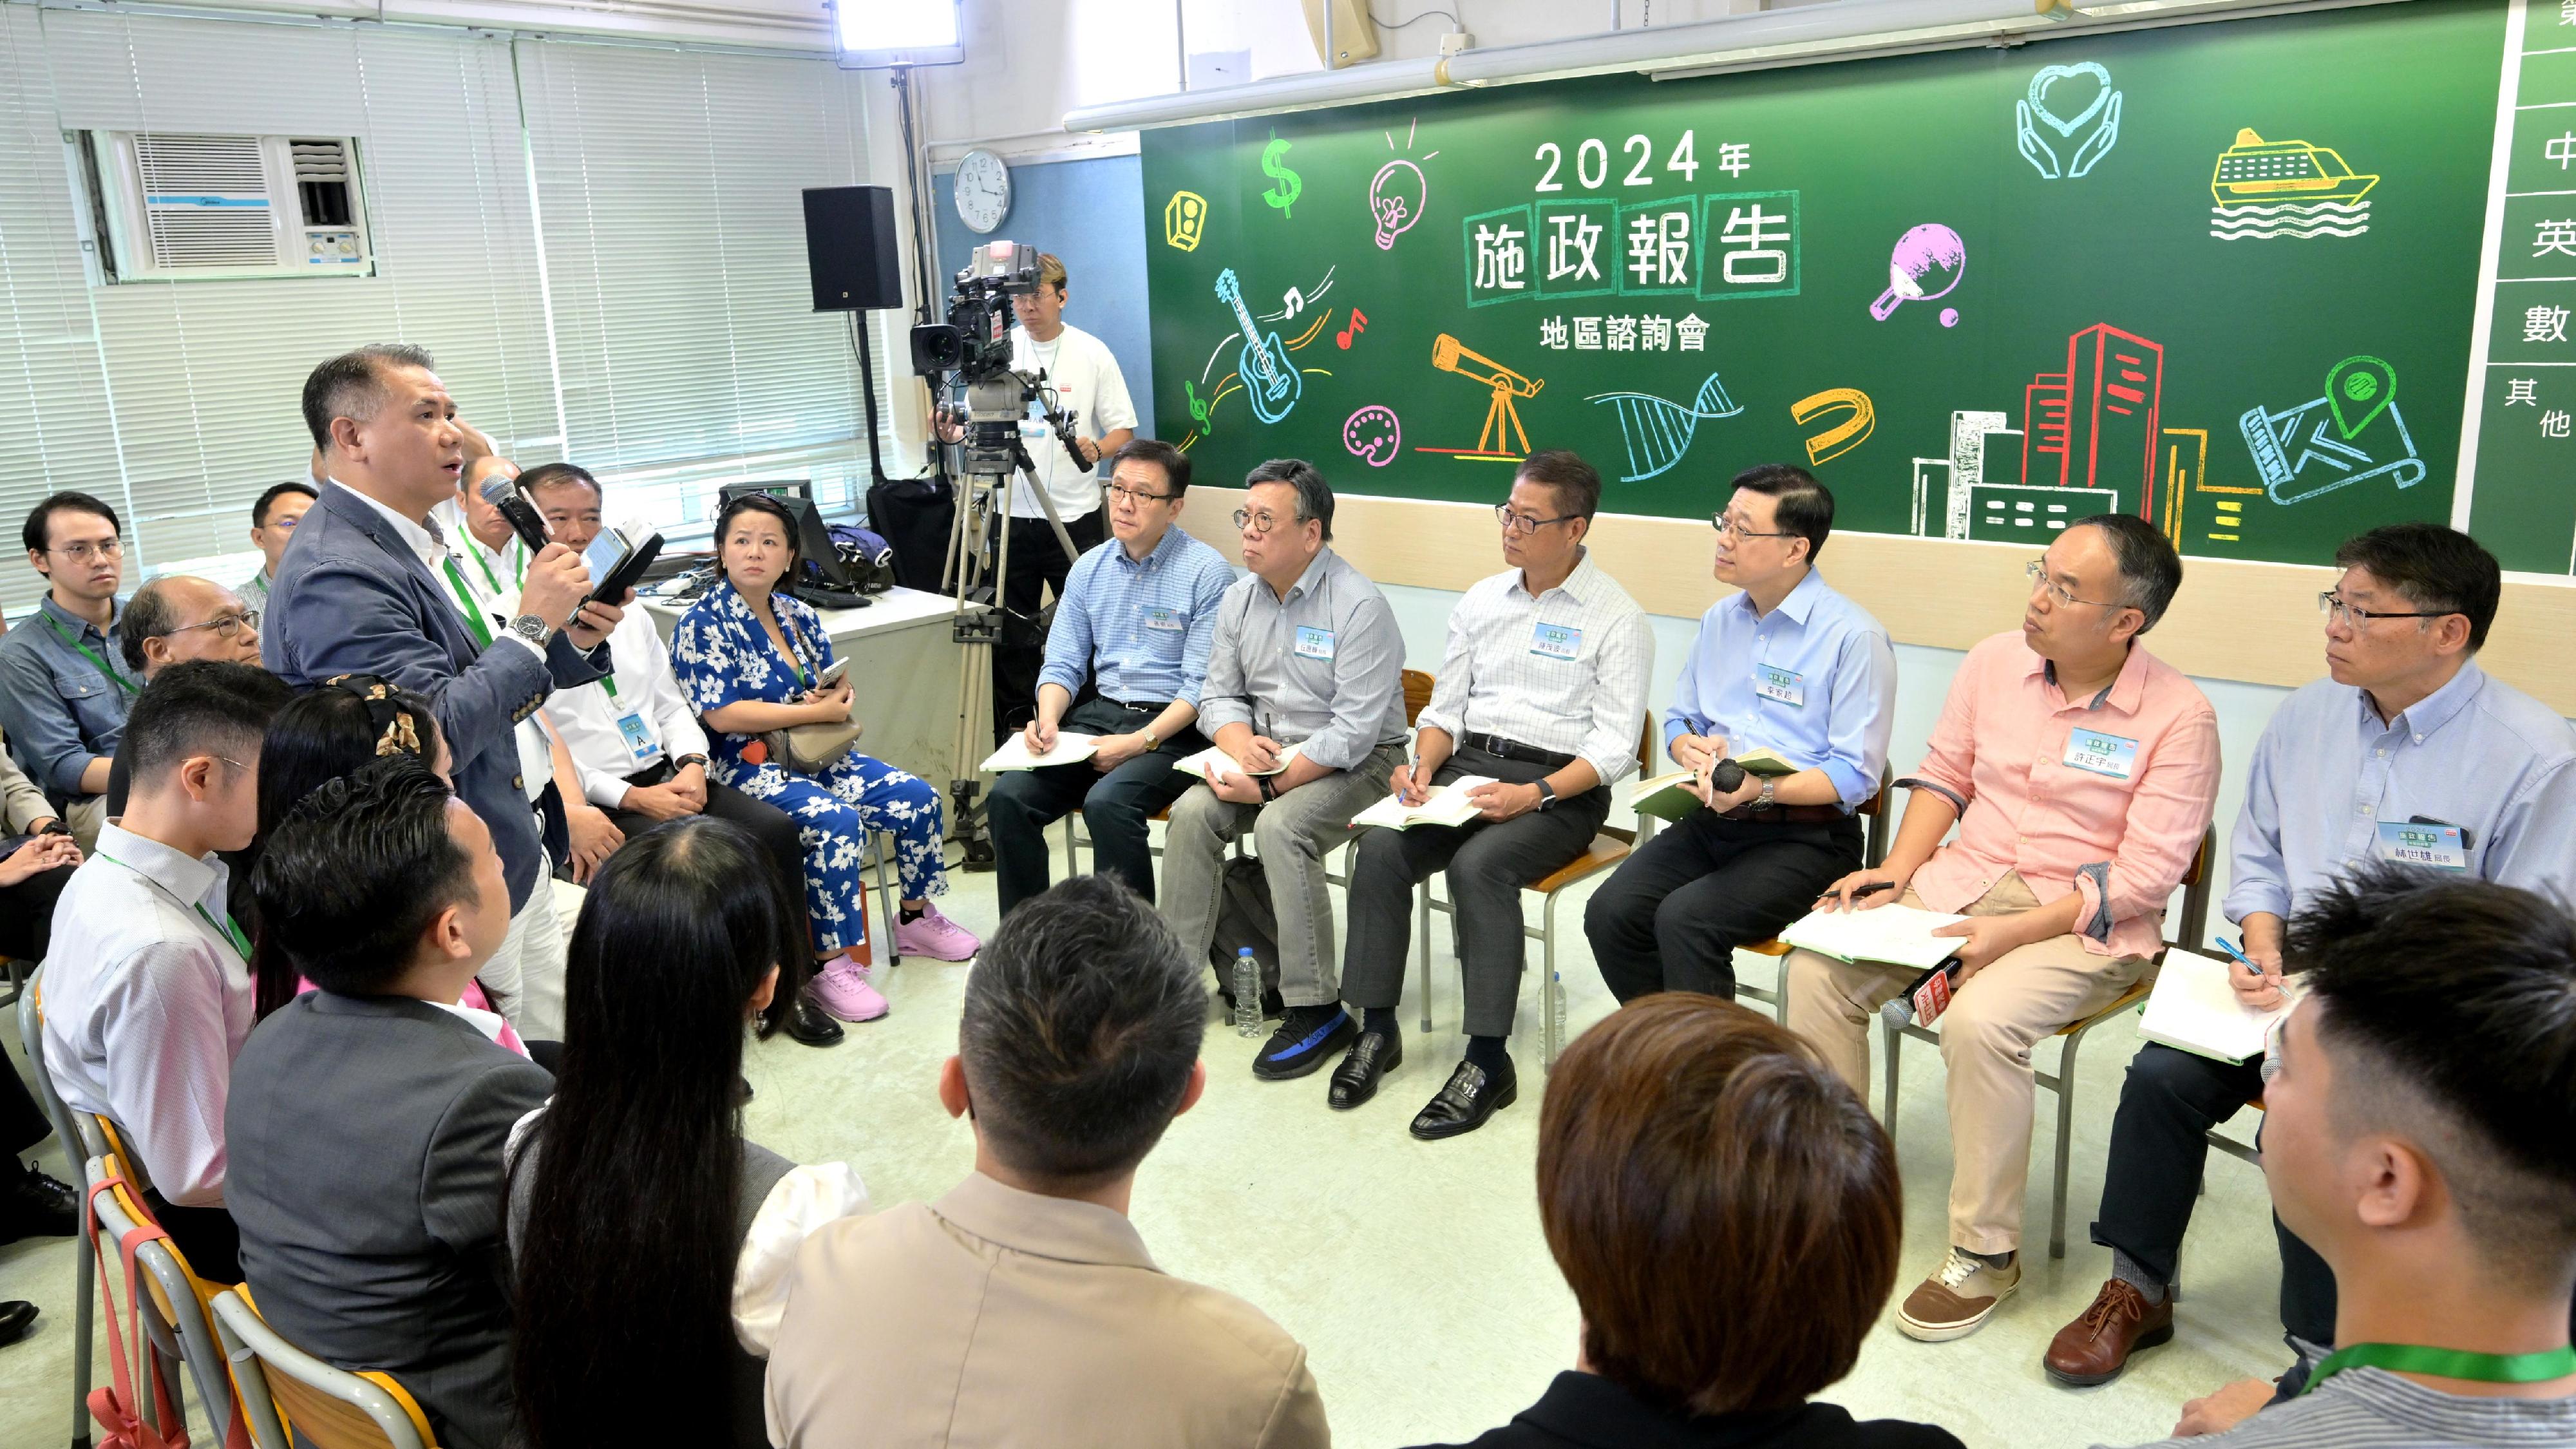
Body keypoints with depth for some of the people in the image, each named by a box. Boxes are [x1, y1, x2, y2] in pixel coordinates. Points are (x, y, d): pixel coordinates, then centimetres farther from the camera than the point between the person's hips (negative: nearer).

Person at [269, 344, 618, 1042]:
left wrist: (574, 642, -1)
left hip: (513, 866, 9)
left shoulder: (415, 542, 10)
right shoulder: (337, 574, -21)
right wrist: (533, 623, -20)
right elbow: (437, 735, -28)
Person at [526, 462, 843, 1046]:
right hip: (592, 800, -6)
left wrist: (691, 766, -2)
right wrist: (630, 798, -16)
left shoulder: (627, 612, 18)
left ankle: (787, 988, -3)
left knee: (775, 831, -15)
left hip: (669, 779, 6)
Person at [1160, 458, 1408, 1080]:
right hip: (1269, 751, 7)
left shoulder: (1359, 606, -17)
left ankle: (1317, 1011, -21)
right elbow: (1221, 695, 10)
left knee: (1280, 826, -31)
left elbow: (1353, 730, -22)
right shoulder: (1240, 598, 6)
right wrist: (1242, 744, -13)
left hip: (1357, 762, -6)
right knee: (1192, 812, -18)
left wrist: (1271, 784, -24)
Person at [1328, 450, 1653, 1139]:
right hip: (1467, 767, 5)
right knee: (1379, 850, -21)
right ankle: (1377, 1028, -10)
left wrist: (1534, 795, -21)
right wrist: (1424, 767, -5)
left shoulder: (1616, 618, -3)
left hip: (1560, 786, -5)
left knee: (1478, 866, -33)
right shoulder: (1482, 601, 14)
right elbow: (1446, 708, 16)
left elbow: (1614, 747, -8)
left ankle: (1488, 1058, -23)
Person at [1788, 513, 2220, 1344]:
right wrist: (1896, 870, -4)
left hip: (2088, 923, -5)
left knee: (1979, 1021, -33)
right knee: (1817, 967, -15)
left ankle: (1985, 1254, -12)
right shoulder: (1996, 662, 3)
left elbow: (2146, 873, -15)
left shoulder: (2178, 716, -12)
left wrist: (2015, 933, -23)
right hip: (1961, 881, 6)